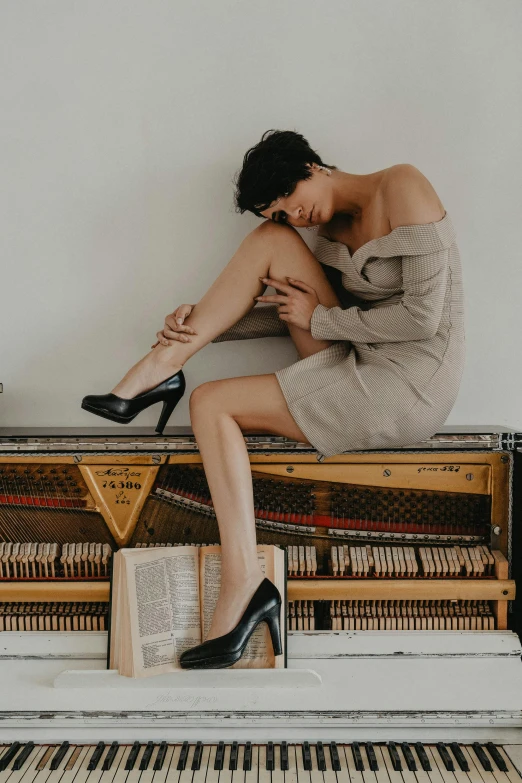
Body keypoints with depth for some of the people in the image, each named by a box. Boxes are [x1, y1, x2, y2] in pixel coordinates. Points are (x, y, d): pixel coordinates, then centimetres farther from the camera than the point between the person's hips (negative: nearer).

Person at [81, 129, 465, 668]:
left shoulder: (402, 188, -12)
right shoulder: (332, 226, 13)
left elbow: (422, 316, -19)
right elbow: (294, 313, 11)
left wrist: (320, 320, -10)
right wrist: (203, 325, -2)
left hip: (408, 390, -8)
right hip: (358, 367, 8)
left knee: (211, 404, -11)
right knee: (271, 239, -4)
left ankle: (243, 584, -11)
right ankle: (161, 368, -6)